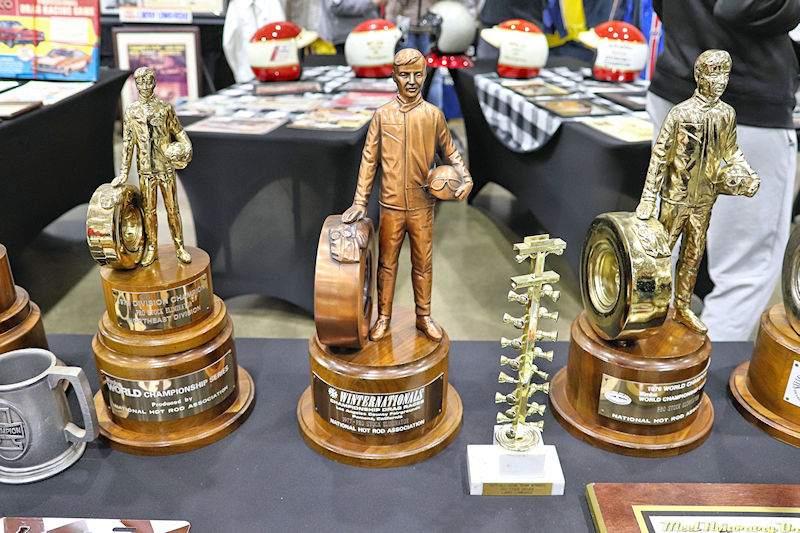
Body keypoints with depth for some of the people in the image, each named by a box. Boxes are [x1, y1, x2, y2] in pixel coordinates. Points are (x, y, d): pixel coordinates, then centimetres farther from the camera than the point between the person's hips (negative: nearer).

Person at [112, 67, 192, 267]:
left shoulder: (165, 107, 2)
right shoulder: (131, 111, 4)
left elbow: (178, 131, 10)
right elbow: (127, 143, 6)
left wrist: (187, 146, -11)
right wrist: (123, 173, 3)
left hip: (166, 167, -1)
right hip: (145, 170, 1)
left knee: (172, 208, 4)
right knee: (148, 210, 6)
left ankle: (180, 248, 14)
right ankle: (151, 249, 18)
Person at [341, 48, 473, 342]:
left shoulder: (434, 115, 0)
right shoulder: (382, 115, -1)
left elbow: (449, 151, 10)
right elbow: (369, 160, 2)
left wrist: (465, 176, -9)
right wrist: (360, 202, -2)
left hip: (422, 205, 0)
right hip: (391, 205, 0)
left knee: (423, 263, 11)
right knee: (387, 262, 11)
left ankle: (424, 316, 28)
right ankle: (383, 317, 26)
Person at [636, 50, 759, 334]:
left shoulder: (727, 114, 2)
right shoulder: (680, 113, -13)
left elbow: (731, 151, 16)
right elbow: (659, 155, -12)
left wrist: (748, 174, -1)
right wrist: (648, 198, -15)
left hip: (704, 199, 5)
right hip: (676, 197, -5)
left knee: (693, 256, 14)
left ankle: (683, 308, 28)